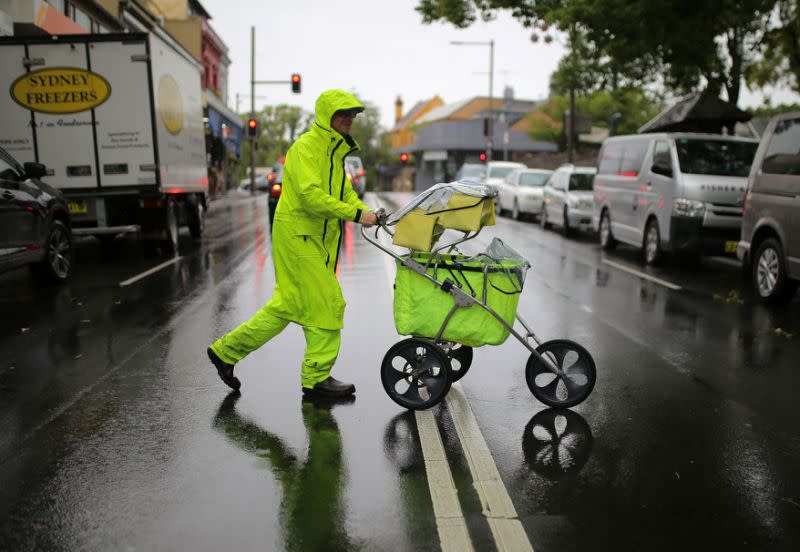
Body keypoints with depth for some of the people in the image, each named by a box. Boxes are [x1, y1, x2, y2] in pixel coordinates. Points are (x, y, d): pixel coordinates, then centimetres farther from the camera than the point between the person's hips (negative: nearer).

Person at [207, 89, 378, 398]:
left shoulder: (332, 150, 19)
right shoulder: (306, 147, -13)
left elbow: (344, 192, 18)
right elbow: (310, 193, -26)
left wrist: (366, 211, -1)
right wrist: (355, 214, -25)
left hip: (316, 239, 10)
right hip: (297, 235, -10)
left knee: (287, 305, 13)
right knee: (326, 303, -6)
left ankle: (226, 350, 24)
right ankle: (317, 377, 7)